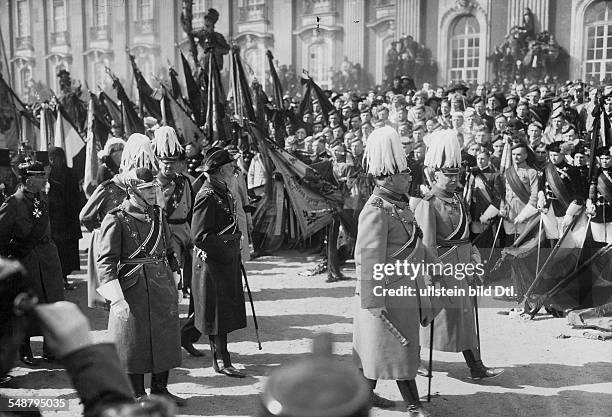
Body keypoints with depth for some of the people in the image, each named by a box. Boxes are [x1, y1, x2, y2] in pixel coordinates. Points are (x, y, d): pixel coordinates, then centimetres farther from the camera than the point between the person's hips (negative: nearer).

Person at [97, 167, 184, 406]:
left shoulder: (158, 215, 11)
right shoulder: (116, 219, -9)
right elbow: (106, 259, -13)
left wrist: (174, 284, 16)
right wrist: (117, 296, -20)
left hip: (162, 286, 6)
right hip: (133, 288, -6)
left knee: (166, 337, 11)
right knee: (134, 341, 3)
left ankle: (160, 390, 27)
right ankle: (136, 395, 19)